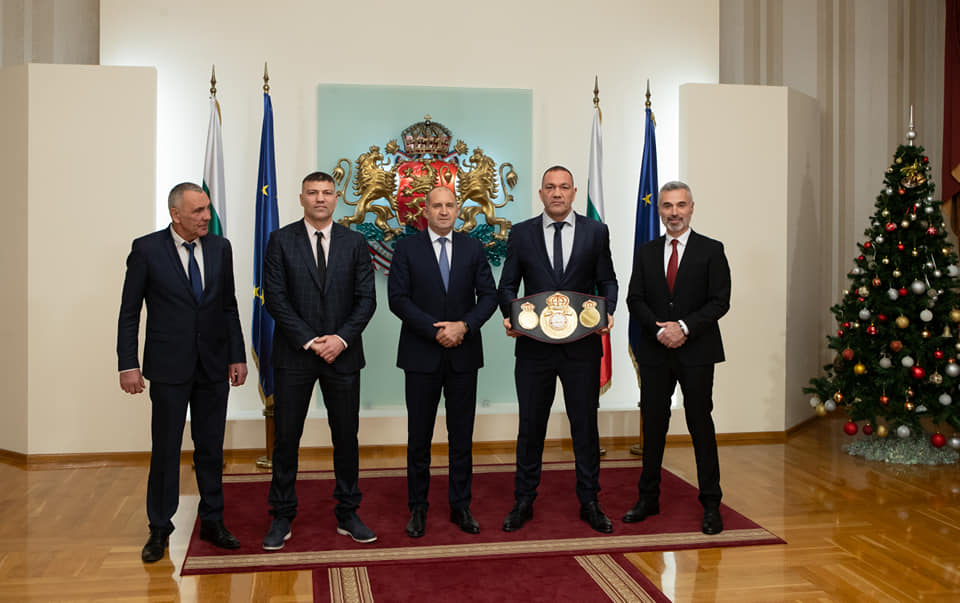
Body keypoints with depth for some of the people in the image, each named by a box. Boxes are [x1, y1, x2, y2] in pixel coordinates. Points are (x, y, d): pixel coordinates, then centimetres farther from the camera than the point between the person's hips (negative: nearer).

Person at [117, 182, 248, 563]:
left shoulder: (220, 248, 4)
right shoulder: (147, 249, -6)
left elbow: (229, 307, 9)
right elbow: (129, 312, -3)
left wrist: (237, 356, 5)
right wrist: (128, 365, -8)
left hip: (213, 365, 3)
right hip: (169, 366, -3)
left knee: (211, 448, 11)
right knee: (165, 449, 5)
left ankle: (212, 522, 23)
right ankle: (159, 529, 19)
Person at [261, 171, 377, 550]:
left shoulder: (354, 242, 6)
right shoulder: (281, 241, 1)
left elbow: (366, 298, 1)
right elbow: (274, 298, -5)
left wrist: (341, 339, -12)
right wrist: (309, 341, -13)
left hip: (342, 354, 2)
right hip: (294, 355, -1)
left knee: (346, 436, 8)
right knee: (286, 438, 4)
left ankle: (347, 514, 21)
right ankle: (282, 518, 17)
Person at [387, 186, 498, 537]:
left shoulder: (473, 248, 7)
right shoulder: (406, 249, 1)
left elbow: (489, 295, 3)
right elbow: (398, 298, -6)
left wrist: (464, 326, -13)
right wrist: (436, 330, -15)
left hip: (464, 353, 2)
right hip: (421, 354, -2)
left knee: (462, 434, 7)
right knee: (419, 435, 6)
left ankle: (460, 506, 19)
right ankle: (417, 507, 18)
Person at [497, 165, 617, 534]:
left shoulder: (596, 232, 5)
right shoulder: (521, 233, 5)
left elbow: (607, 281, 8)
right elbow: (508, 284, 7)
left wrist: (608, 313, -11)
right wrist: (509, 316, -12)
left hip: (582, 346, 0)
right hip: (534, 345, 0)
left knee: (586, 425, 8)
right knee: (531, 426, 8)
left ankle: (589, 502, 22)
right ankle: (523, 502, 21)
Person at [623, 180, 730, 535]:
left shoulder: (711, 250, 1)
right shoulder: (646, 253, 11)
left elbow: (719, 301, -5)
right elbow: (635, 299, 5)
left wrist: (685, 327, -17)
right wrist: (660, 330, -11)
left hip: (696, 352, -3)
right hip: (654, 352, 3)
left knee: (701, 425, 2)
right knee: (653, 425, 8)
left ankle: (711, 505, 12)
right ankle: (648, 499, 20)